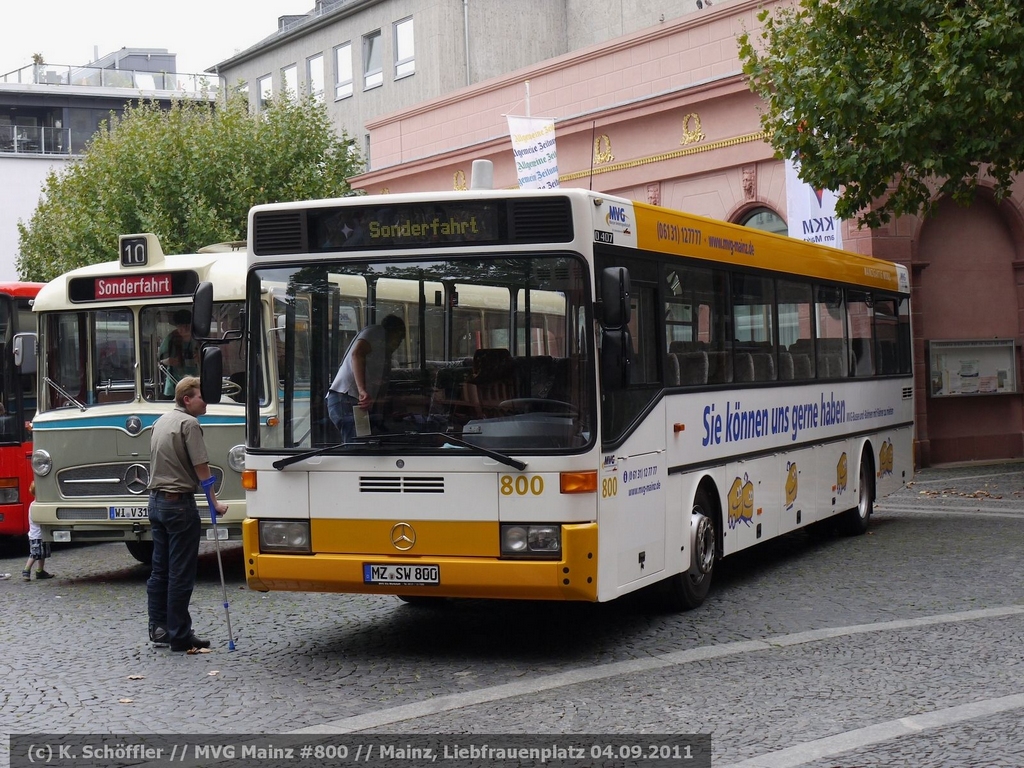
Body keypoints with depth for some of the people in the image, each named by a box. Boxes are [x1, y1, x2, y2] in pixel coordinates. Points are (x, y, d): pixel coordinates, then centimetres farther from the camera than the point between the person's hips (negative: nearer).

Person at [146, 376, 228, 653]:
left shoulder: (161, 421, 15)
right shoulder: (188, 423, -13)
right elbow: (201, 468, -15)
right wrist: (215, 503, -9)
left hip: (157, 501, 9)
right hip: (180, 503, -9)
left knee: (160, 569, 13)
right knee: (181, 573, -4)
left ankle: (158, 628, 16)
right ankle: (179, 636, -1)